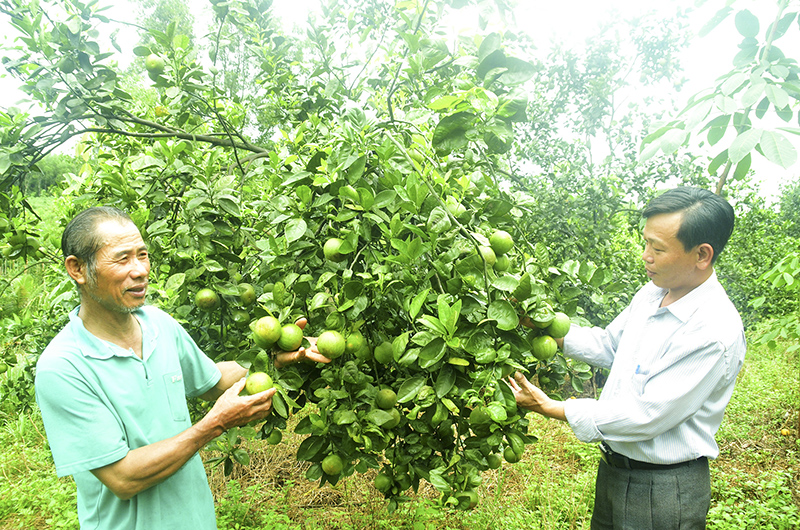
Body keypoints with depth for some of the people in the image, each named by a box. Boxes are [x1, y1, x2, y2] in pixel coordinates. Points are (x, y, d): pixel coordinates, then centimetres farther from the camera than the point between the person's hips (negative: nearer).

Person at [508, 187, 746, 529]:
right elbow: (608, 345, 11)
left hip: (663, 489, -7)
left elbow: (647, 416, -28)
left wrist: (550, 408, -25)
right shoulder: (653, 292, -2)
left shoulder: (714, 333, -28)